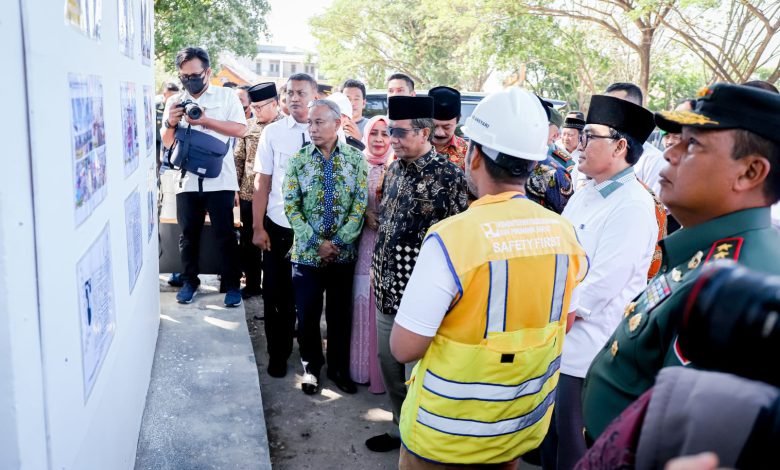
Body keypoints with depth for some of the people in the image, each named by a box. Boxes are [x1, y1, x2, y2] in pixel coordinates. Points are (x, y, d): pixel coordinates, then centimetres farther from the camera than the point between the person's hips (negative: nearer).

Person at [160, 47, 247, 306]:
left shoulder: (227, 95, 4)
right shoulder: (174, 102, 13)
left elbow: (240, 129, -6)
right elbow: (167, 142, 12)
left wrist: (205, 120, -14)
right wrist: (170, 123, -10)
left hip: (219, 180, -3)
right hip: (187, 180, 3)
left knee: (225, 234, 0)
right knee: (188, 234, 8)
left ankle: (232, 284, 11)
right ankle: (189, 281, 22)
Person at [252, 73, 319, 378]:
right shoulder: (272, 132, 0)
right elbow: (262, 182, 1)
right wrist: (258, 227, -2)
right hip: (278, 226, 1)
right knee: (277, 293, 10)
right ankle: (278, 353, 30)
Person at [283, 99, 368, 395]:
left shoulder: (356, 159, -2)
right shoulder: (298, 160, -1)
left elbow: (360, 205, -5)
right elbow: (291, 206, -4)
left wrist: (338, 242, -13)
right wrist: (316, 243, -13)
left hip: (344, 253, 0)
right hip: (306, 253, 0)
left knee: (341, 314, 12)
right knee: (307, 315, 8)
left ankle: (339, 368, 30)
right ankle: (311, 367, 30)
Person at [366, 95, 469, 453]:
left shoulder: (449, 175, -15)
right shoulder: (395, 169, 7)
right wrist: (377, 266, 15)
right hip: (387, 287, 7)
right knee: (388, 361, 18)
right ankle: (401, 428, 38)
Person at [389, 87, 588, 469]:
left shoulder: (451, 238, -27)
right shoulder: (564, 233, -9)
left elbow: (405, 347, -20)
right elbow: (559, 323, 6)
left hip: (447, 436, -4)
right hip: (525, 424, 5)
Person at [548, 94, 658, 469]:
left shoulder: (633, 206, -18)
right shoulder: (584, 194, 9)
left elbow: (601, 286, -23)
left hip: (585, 352, -8)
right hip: (556, 342, 8)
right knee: (549, 440, 22)